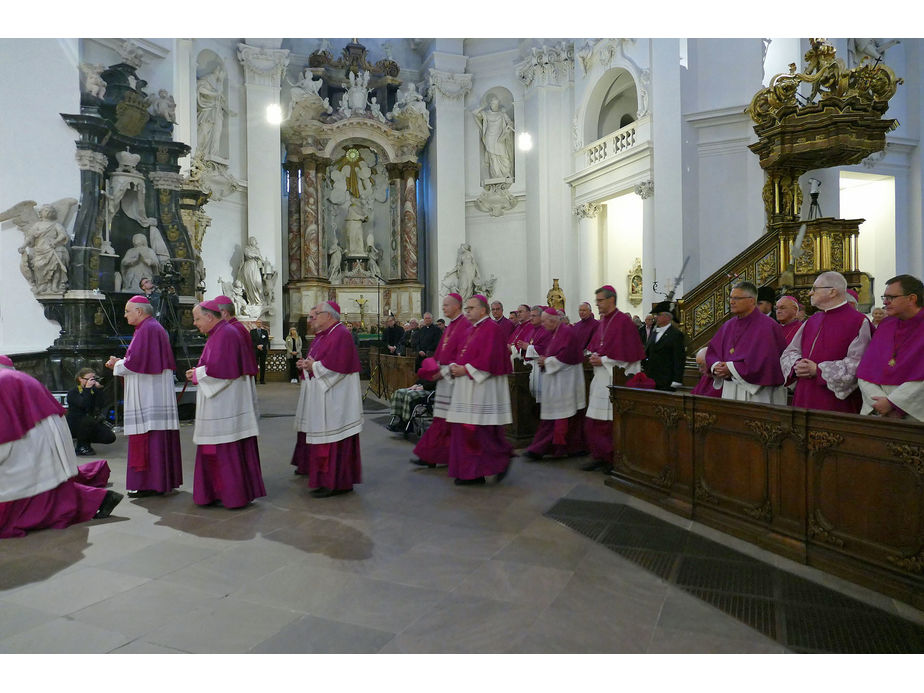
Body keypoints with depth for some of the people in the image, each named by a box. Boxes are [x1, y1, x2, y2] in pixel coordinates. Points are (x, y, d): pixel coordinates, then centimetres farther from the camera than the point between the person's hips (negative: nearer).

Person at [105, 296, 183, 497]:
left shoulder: (146, 329, -12)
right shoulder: (156, 327, 19)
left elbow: (136, 361, -19)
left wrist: (118, 363, 0)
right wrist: (120, 363, 14)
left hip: (148, 393, -10)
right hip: (156, 393, 10)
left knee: (147, 436, -7)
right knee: (158, 435, 11)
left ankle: (149, 483, -3)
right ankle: (164, 479, 16)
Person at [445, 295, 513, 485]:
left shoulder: (491, 328, -9)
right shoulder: (471, 330, 19)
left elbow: (489, 359, -19)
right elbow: (462, 355, 22)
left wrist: (466, 369, -16)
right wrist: (454, 367, 2)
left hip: (482, 385, -9)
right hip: (465, 386, 9)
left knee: (480, 430, -8)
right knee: (464, 429, 7)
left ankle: (503, 459, 12)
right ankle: (472, 472, 13)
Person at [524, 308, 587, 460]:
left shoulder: (568, 332, -13)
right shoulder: (555, 333, 17)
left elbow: (565, 356, -22)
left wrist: (547, 361, -12)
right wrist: (544, 360, 2)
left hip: (565, 383, -9)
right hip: (554, 382, 9)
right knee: (550, 417, 9)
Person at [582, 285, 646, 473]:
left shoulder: (623, 321, -10)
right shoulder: (602, 321, 15)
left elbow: (627, 353, -15)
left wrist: (603, 360, -13)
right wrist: (594, 356, 1)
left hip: (615, 378, -8)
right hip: (600, 378, 8)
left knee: (610, 421, -3)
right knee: (593, 421, 7)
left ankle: (613, 459, 9)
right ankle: (599, 456, 16)